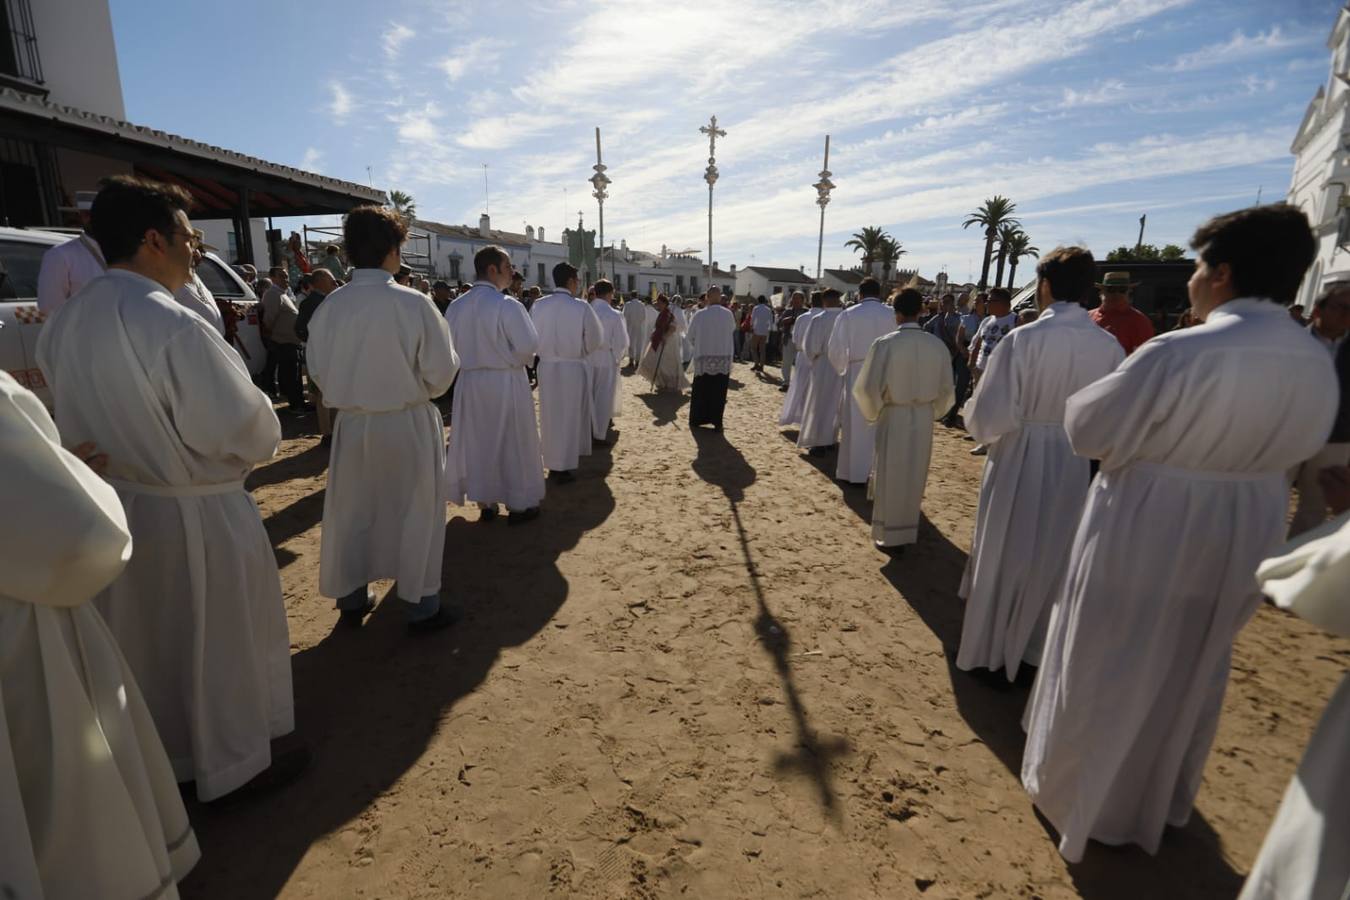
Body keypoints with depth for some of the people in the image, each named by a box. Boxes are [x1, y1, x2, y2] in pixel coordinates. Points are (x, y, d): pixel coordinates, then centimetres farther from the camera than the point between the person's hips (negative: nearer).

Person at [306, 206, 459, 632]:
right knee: (416, 513, 10)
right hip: (408, 424, -3)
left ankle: (351, 599, 33)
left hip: (352, 424, 4)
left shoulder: (330, 306, -6)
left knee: (352, 512, 18)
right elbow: (441, 372, -12)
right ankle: (421, 605, 20)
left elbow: (318, 369, 3)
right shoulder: (414, 303, -16)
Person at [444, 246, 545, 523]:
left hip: (469, 382, 5)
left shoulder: (455, 307, -1)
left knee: (477, 442, 16)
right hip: (505, 383, -5)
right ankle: (518, 505, 18)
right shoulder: (507, 305, -17)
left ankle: (484, 502, 27)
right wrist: (511, 361, 3)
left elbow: (451, 348, 5)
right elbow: (528, 347, -17)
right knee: (512, 444, 8)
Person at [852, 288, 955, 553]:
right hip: (924, 418, 4)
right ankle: (908, 531, 35)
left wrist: (873, 413, 4)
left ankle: (892, 537, 18)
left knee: (892, 476, 10)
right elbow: (946, 390, 3)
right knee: (914, 476, 19)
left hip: (894, 417, -3)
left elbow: (866, 387, -14)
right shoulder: (938, 345, -5)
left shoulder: (884, 344, -17)